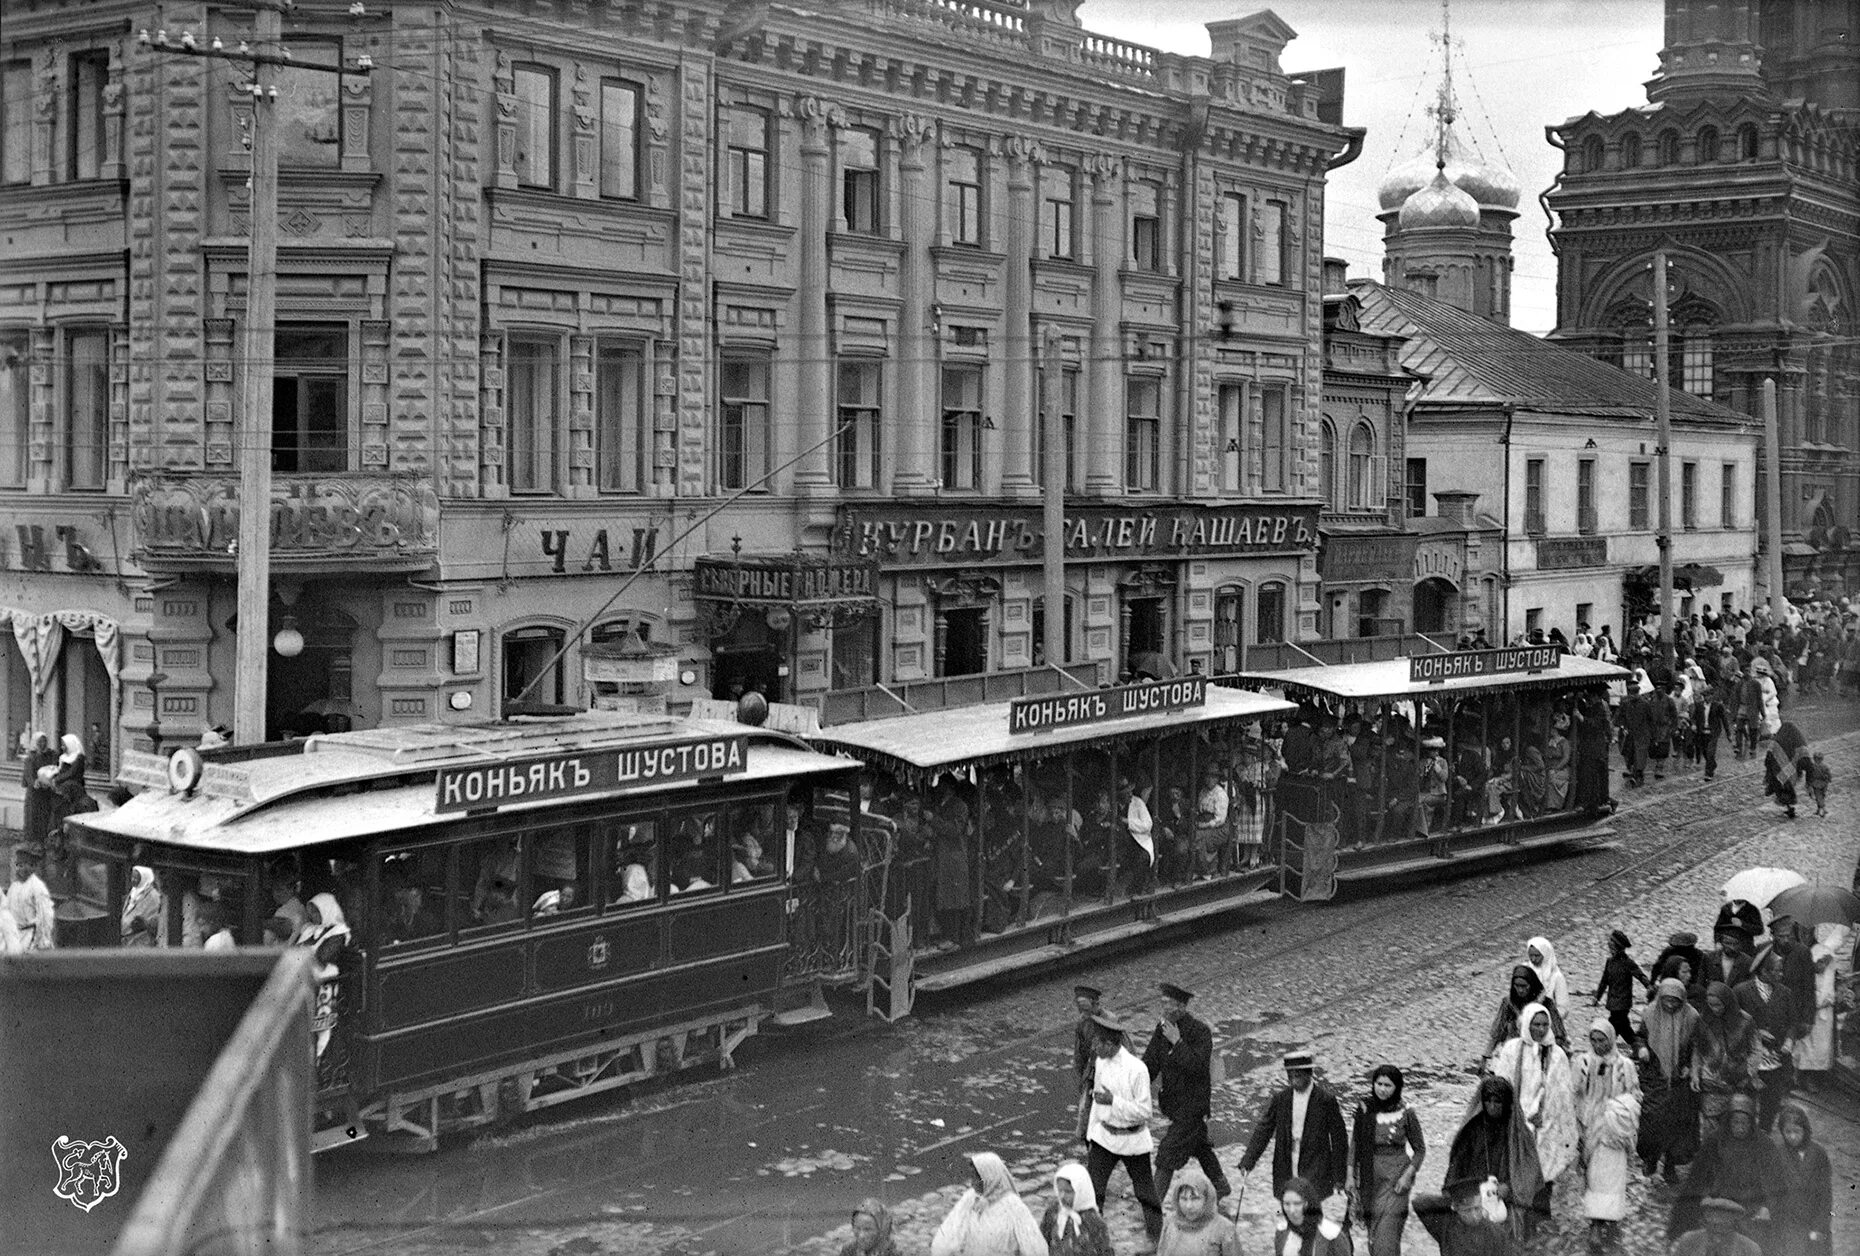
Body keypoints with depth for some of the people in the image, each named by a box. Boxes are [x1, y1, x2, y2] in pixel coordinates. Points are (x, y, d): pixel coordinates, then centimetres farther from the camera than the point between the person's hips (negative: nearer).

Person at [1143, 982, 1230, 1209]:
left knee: (1168, 1152, -10)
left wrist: (1177, 1042, -31)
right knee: (1199, 1145, 24)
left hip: (1193, 1104, -8)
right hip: (1173, 1101, 8)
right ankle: (1221, 1185, 44)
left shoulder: (1200, 1031, -21)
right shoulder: (1163, 1028, 0)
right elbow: (1150, 1063, 1)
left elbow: (1198, 1066, -31)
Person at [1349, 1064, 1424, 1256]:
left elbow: (1420, 1149, 3)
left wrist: (1407, 1175, -9)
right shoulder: (1364, 1109, 1)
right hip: (1369, 1178, 3)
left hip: (1395, 1177, -3)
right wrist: (1351, 1175, 4)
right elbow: (1355, 1145, 8)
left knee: (1387, 1234, -12)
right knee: (1374, 1234, 8)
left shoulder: (1405, 1113, -5)